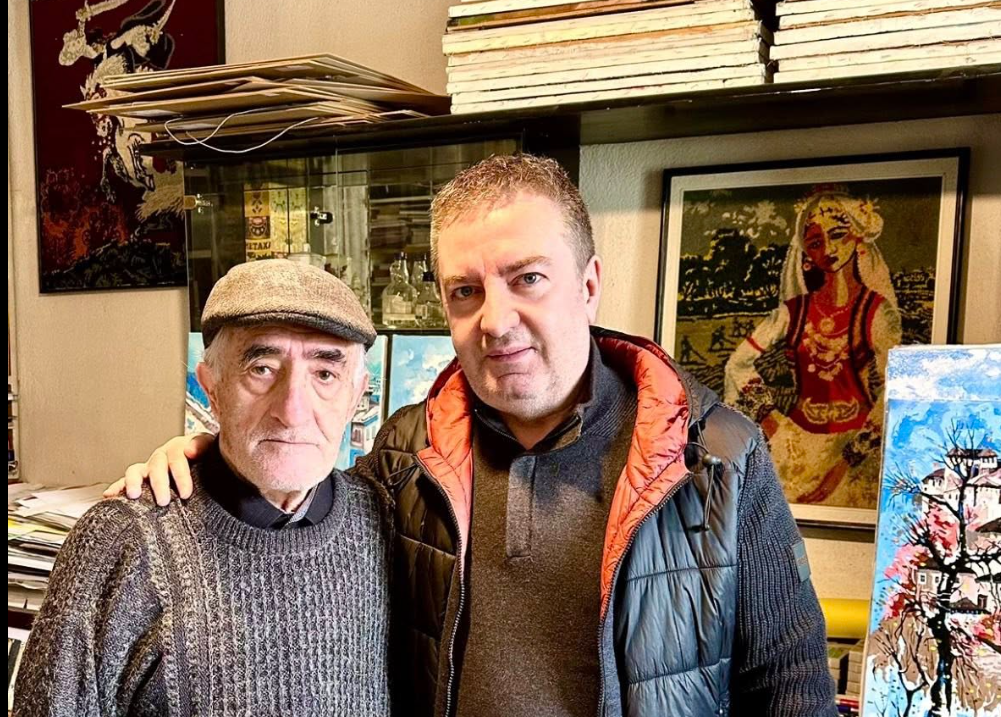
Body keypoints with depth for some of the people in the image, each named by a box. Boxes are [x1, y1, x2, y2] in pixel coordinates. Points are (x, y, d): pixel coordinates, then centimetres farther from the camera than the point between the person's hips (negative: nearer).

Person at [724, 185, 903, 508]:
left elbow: (891, 396, -13)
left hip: (857, 442, -2)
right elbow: (739, 363, 7)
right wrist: (768, 416, -2)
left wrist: (845, 463, -17)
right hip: (796, 437, 3)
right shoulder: (794, 310, 2)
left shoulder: (878, 311, -6)